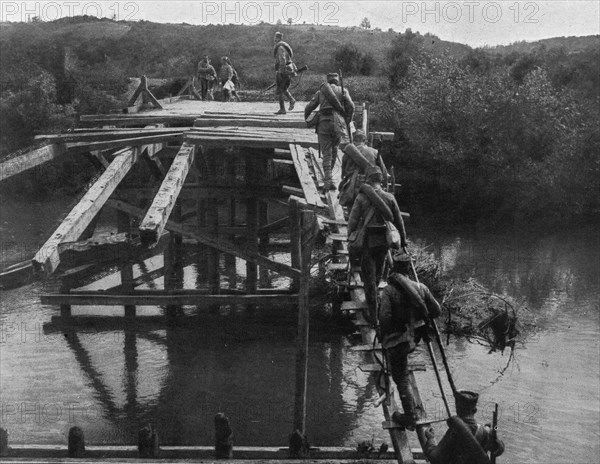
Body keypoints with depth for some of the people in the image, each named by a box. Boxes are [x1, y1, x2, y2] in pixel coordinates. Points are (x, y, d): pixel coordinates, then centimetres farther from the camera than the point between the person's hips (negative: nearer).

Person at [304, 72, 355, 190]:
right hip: (338, 123, 0)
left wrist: (306, 118, 32)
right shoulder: (343, 91, 12)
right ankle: (328, 174, 30)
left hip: (324, 123, 0)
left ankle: (328, 180, -13)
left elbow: (309, 107, 12)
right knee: (334, 149, 21)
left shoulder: (321, 91, 16)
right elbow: (351, 106, -1)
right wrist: (347, 123, 11)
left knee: (326, 153, 0)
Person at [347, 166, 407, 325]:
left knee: (369, 277, 3)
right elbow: (399, 220, 4)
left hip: (367, 241, -3)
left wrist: (350, 236, 7)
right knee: (378, 271, 26)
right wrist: (403, 239, 15)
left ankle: (373, 316, 3)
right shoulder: (389, 197, -2)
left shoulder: (361, 197, -11)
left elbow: (353, 220, -8)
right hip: (384, 241, 3)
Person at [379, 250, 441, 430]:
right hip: (415, 338, 5)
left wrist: (382, 337, -8)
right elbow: (436, 311, 2)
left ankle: (410, 418, 11)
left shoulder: (389, 290, -19)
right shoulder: (421, 288, -5)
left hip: (396, 340, -4)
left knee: (402, 380, 6)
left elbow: (384, 318, -26)